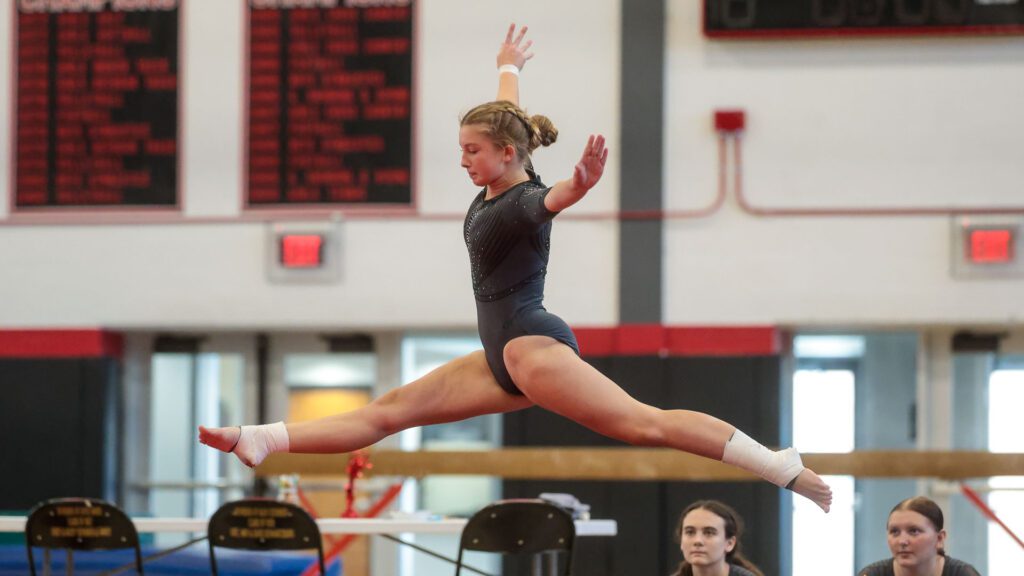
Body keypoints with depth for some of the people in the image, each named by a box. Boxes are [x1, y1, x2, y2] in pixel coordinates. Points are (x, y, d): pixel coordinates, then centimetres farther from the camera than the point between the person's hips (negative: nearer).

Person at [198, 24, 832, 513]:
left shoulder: (528, 202, -12)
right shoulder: (495, 190, 13)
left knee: (644, 423, -18)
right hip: (505, 355, 10)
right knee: (389, 411, 6)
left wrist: (579, 187, -62)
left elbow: (553, 199, -38)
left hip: (533, 343, -10)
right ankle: (259, 441, 5)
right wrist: (509, 66, 51)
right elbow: (508, 119, 33)